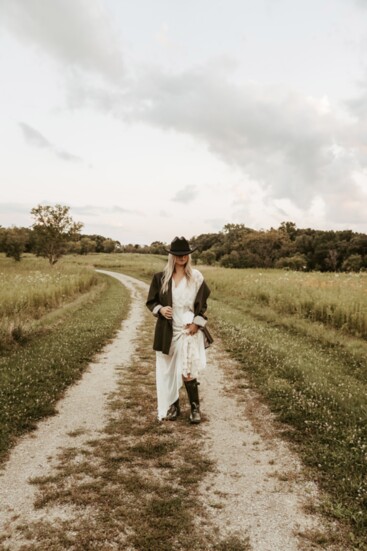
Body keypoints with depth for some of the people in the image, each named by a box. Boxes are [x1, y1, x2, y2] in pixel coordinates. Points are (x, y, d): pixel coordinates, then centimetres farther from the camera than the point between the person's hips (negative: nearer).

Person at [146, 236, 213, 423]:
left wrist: (197, 323, -7)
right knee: (168, 370, 9)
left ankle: (195, 407, 10)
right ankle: (172, 405, 26)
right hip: (167, 331, 2)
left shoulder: (196, 277, -1)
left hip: (189, 330, -2)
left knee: (187, 371, -7)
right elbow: (151, 301, 7)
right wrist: (160, 309, -14)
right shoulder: (160, 278, 1)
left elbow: (203, 303, 4)